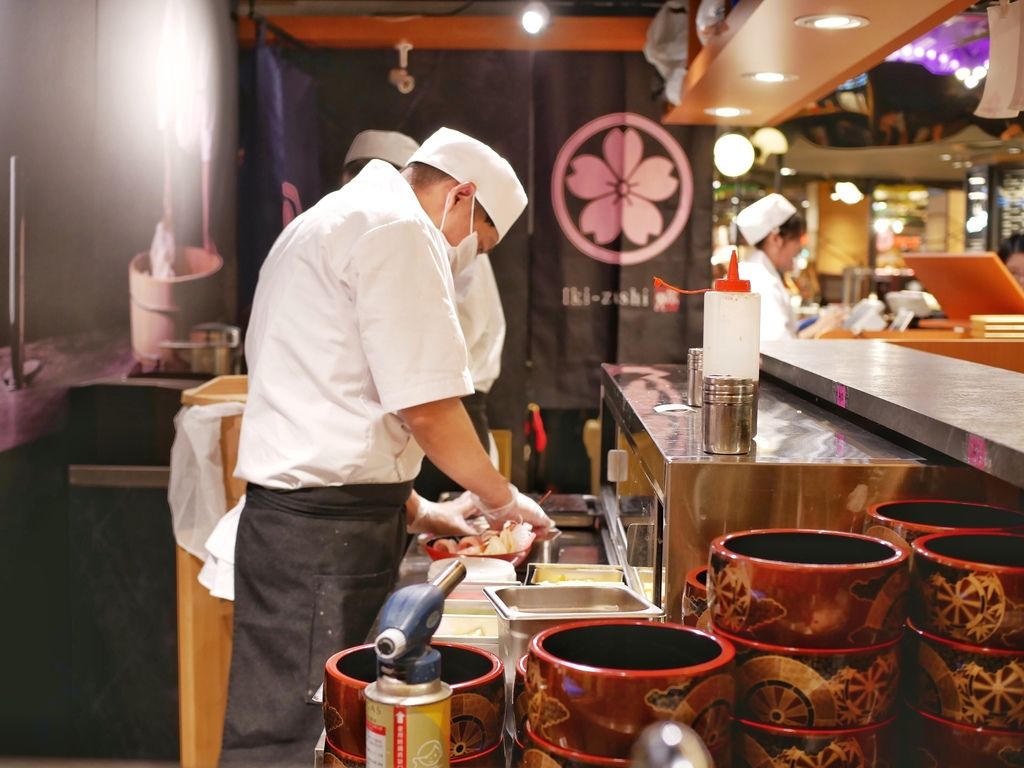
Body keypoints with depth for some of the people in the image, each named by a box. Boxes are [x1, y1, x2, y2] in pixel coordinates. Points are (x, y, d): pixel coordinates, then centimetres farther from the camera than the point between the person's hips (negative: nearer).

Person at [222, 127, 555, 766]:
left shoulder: (327, 223, 23)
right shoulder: (398, 229, -10)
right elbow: (426, 405, -15)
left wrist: (411, 509, 22)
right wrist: (502, 498, 1)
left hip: (285, 511, 10)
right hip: (331, 526, -10)